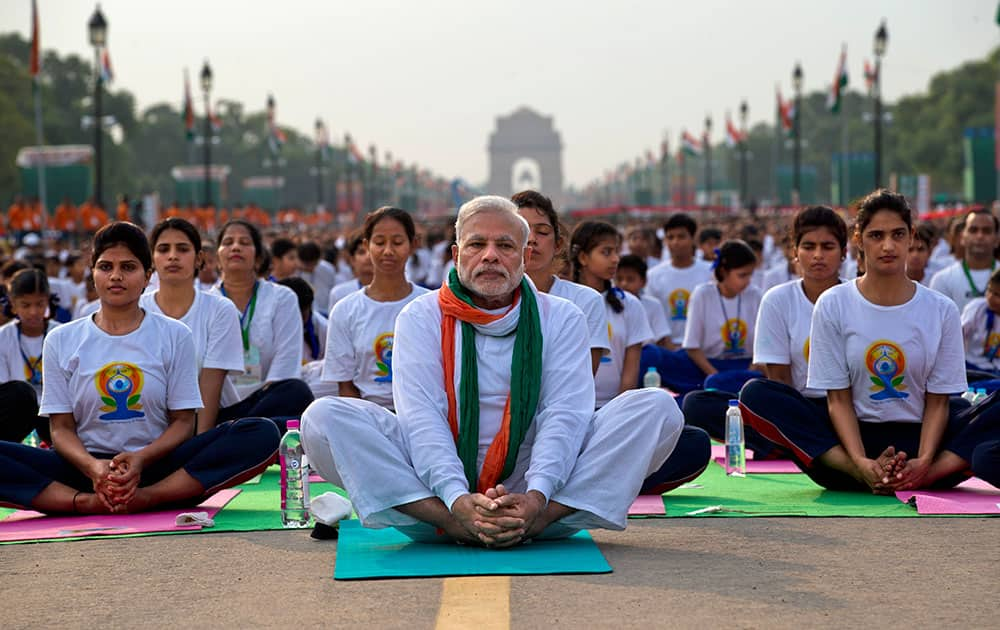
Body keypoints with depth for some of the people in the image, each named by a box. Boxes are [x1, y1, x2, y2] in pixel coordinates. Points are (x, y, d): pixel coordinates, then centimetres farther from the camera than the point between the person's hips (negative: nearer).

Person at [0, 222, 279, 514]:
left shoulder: (174, 336, 9)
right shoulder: (61, 340, 10)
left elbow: (183, 421, 4)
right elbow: (62, 427, 5)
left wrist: (141, 459, -18)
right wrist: (92, 466, -19)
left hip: (157, 468, 0)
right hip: (87, 466, 0)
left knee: (262, 434, -28)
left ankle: (148, 497, -36)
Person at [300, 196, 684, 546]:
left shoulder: (560, 318, 10)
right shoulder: (422, 317, 7)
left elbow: (566, 415, -4)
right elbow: (421, 416, -8)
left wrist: (536, 498, -25)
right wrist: (458, 501, -27)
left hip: (541, 500, 1)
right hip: (435, 495, -1)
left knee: (657, 407, -17)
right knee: (325, 417, -22)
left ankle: (537, 520, -30)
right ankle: (455, 525, -33)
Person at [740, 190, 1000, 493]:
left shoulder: (942, 310, 2)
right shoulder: (833, 304, 0)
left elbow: (937, 401, 0)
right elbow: (838, 398, -2)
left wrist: (924, 463, -20)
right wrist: (860, 462, -21)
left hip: (918, 436, 0)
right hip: (856, 435, 0)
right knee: (757, 396, -25)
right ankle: (862, 475, -36)